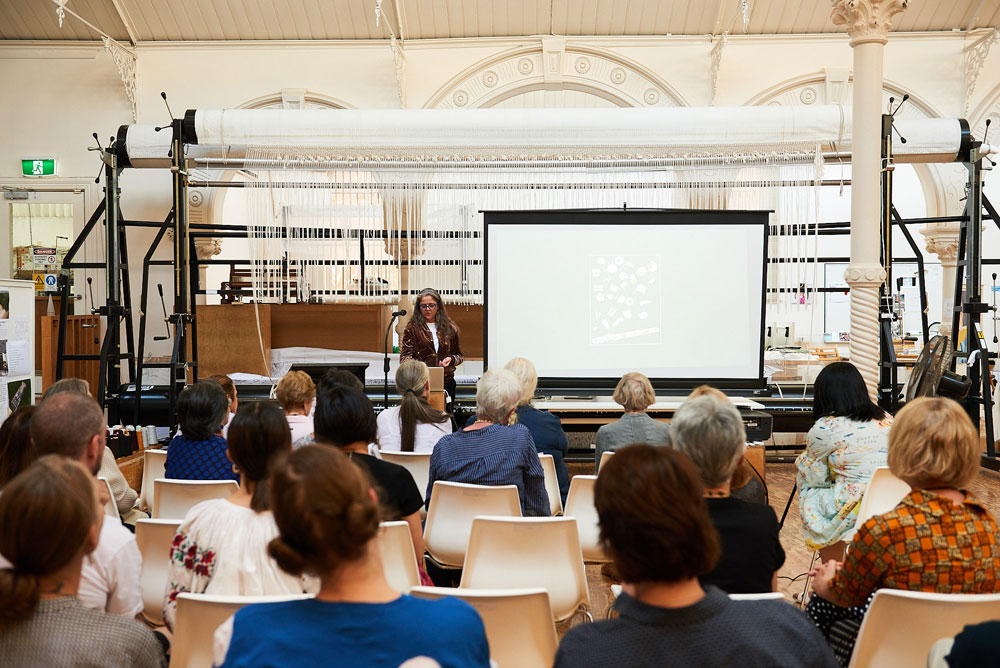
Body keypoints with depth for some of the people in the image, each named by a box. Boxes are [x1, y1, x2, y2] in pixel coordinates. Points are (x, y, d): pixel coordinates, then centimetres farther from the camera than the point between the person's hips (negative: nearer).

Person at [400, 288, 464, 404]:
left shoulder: (449, 328, 10)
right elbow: (405, 356, -3)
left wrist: (451, 359, -5)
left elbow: (459, 355, 17)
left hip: (446, 383, 3)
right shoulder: (412, 328, 2)